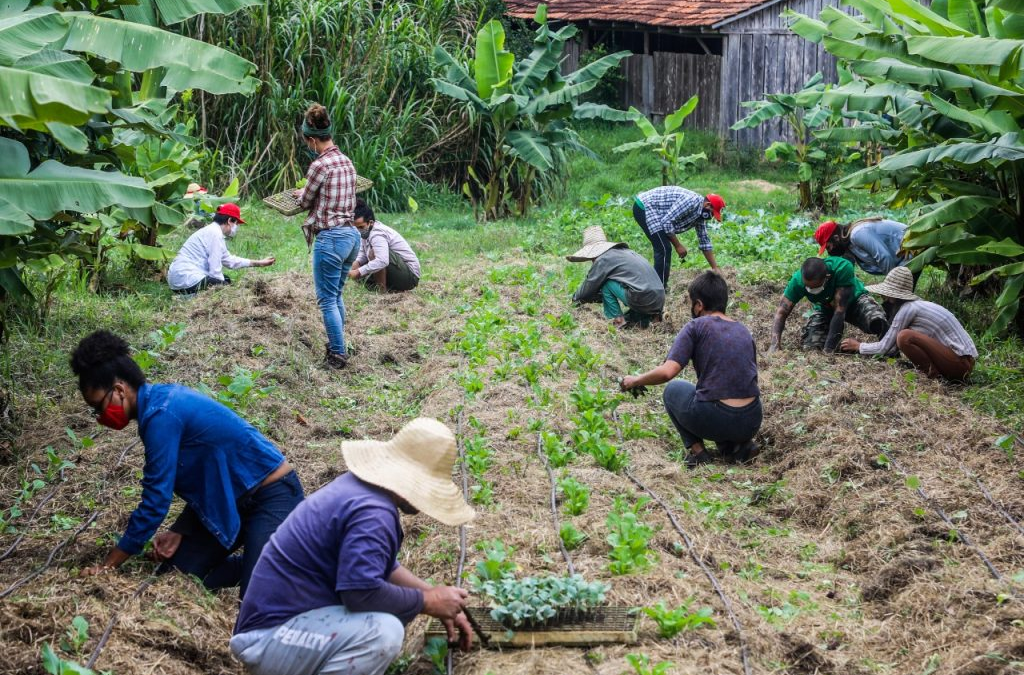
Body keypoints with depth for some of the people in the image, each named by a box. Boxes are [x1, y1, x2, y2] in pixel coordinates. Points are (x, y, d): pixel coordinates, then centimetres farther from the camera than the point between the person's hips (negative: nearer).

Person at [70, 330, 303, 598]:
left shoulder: (161, 416, -25)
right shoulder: (162, 399, 4)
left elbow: (155, 502, -22)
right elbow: (200, 480, 11)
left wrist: (107, 567, -14)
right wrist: (179, 533, -1)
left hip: (274, 496, -10)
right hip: (231, 499, 10)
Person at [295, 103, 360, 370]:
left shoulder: (320, 165, -16)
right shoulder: (347, 162, 9)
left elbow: (306, 201, -3)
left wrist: (301, 194, 20)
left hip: (331, 238, -8)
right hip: (351, 234, 8)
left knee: (327, 300, 2)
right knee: (336, 296, 20)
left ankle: (338, 354, 5)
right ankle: (337, 345, 29)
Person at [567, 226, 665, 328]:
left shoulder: (603, 260, -2)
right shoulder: (626, 251, 24)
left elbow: (589, 286, 8)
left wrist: (575, 298, 28)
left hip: (643, 300, -8)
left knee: (606, 284, 3)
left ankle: (618, 320, 1)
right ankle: (644, 318, 11)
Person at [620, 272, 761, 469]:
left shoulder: (696, 327, -3)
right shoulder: (744, 331, 15)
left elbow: (667, 372, -14)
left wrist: (635, 381, 4)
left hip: (714, 421, -5)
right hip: (752, 423, 5)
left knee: (673, 389, 24)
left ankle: (697, 451, 8)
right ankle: (741, 445, 12)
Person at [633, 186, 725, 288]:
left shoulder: (701, 212, 9)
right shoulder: (691, 202, -22)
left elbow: (704, 241, 17)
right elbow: (666, 222, -25)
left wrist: (715, 268, 15)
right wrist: (678, 245, -15)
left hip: (650, 209, 10)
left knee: (663, 248, 15)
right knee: (664, 249, -12)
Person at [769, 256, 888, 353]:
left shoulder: (843, 268, -41)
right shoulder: (798, 280, -31)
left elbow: (839, 310, -39)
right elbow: (781, 313, -25)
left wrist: (828, 349, -39)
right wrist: (774, 345, -40)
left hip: (854, 300, -3)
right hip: (825, 308, 3)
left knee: (878, 322, -35)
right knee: (810, 348, -19)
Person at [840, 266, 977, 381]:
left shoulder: (907, 309, -13)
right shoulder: (917, 305, 14)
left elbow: (884, 348, -8)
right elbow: (892, 347, 17)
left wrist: (857, 346, 7)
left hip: (960, 363, -10)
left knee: (905, 336, -20)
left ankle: (932, 374, -9)